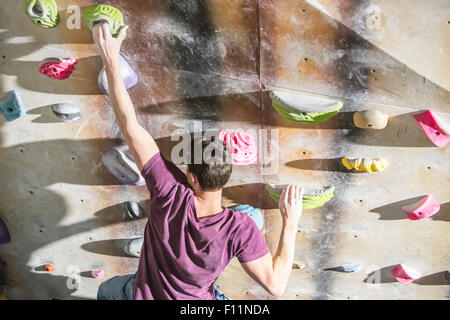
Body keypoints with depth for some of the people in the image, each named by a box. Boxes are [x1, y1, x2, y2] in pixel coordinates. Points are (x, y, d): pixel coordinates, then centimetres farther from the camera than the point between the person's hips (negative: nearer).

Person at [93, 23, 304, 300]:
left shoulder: (170, 193, -37)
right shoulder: (239, 228, -36)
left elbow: (130, 127, -35)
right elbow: (276, 285, -29)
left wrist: (111, 61, -30)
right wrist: (290, 223, -25)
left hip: (144, 293, 1)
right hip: (197, 297, 0)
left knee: (106, 291, 34)